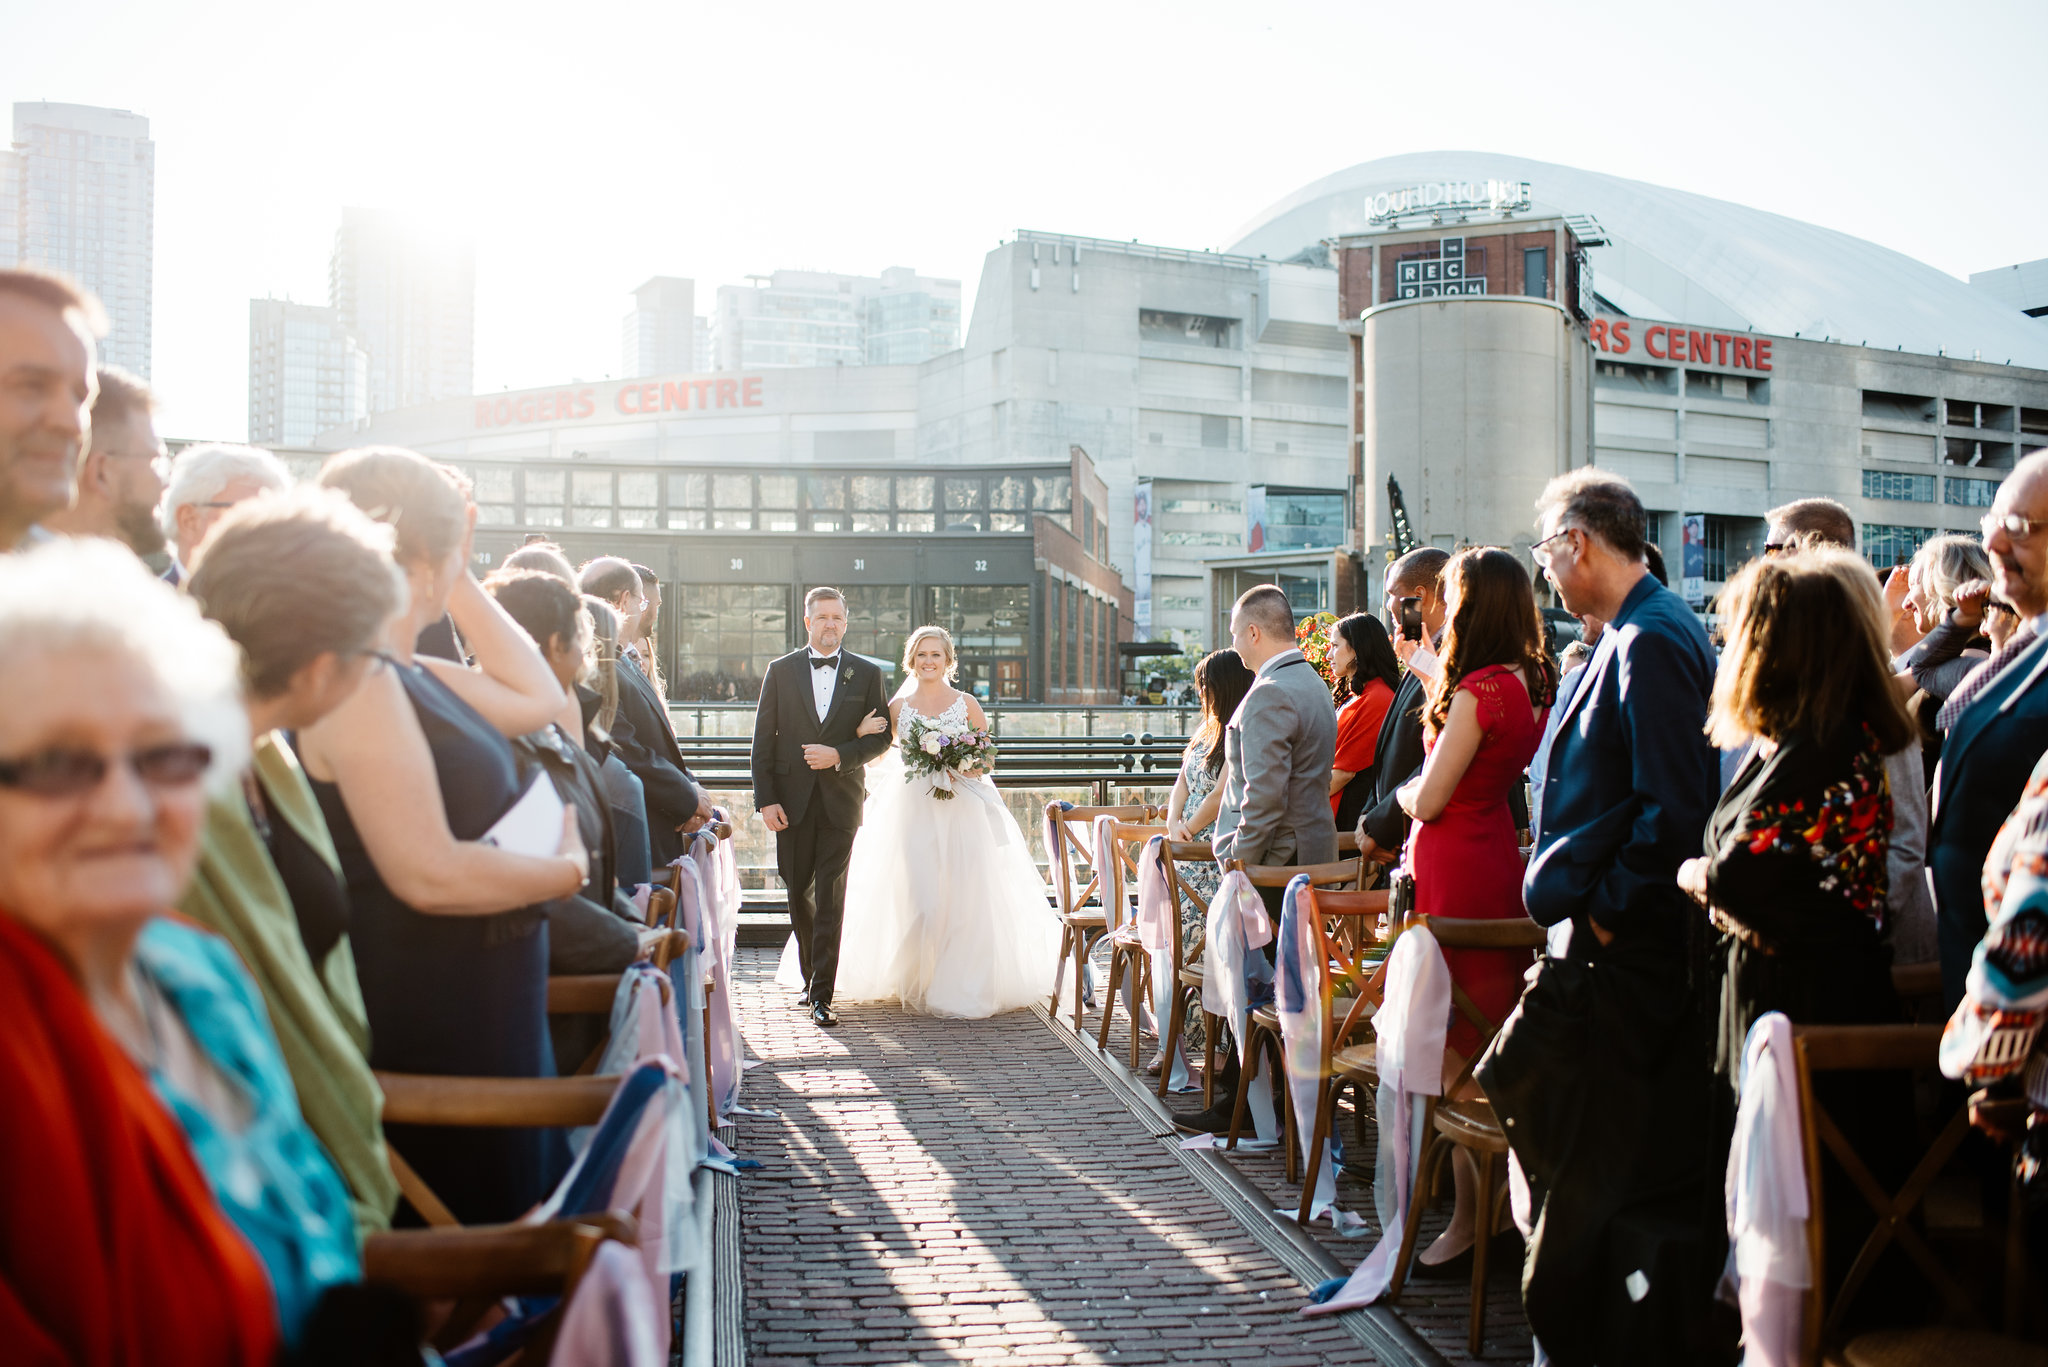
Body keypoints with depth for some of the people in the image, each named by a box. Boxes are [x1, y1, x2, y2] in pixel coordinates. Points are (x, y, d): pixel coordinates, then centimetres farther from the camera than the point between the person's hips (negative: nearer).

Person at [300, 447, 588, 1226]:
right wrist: (567, 868, -11)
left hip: (483, 1009, 10)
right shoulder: (359, 684, -22)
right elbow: (431, 875, -27)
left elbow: (539, 700, 18)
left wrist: (463, 586, 11)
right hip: (432, 1025, -10)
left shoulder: (408, 678, 8)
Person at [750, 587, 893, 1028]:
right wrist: (765, 799, -5)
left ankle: (823, 995, -4)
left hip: (841, 799, -1)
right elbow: (763, 740, 3)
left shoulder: (866, 674, 5)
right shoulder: (781, 671, 6)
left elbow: (881, 737, 4)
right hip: (793, 800, 2)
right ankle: (810, 977, 28)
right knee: (799, 893, 10)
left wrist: (839, 755, -13)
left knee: (830, 898, -6)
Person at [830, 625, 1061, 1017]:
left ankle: (961, 989, 8)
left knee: (965, 900, -3)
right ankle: (917, 982, 14)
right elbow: (877, 756, 12)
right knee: (919, 901, -7)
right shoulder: (899, 707, 7)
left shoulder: (967, 704, 5)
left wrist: (970, 767, -9)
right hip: (914, 809, 0)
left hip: (962, 810, 0)